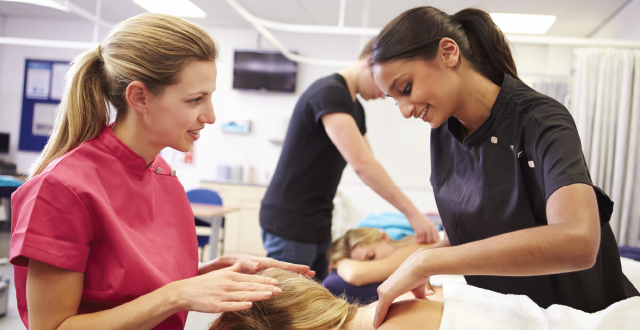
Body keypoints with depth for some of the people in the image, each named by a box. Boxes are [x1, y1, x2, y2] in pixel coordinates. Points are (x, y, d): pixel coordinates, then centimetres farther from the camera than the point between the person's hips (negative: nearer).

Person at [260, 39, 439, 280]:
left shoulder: (355, 108, 15)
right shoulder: (329, 93, -17)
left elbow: (369, 165, 15)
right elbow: (361, 164, -26)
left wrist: (411, 210, 6)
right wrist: (412, 213, -22)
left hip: (318, 225, 9)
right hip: (290, 223, -9)